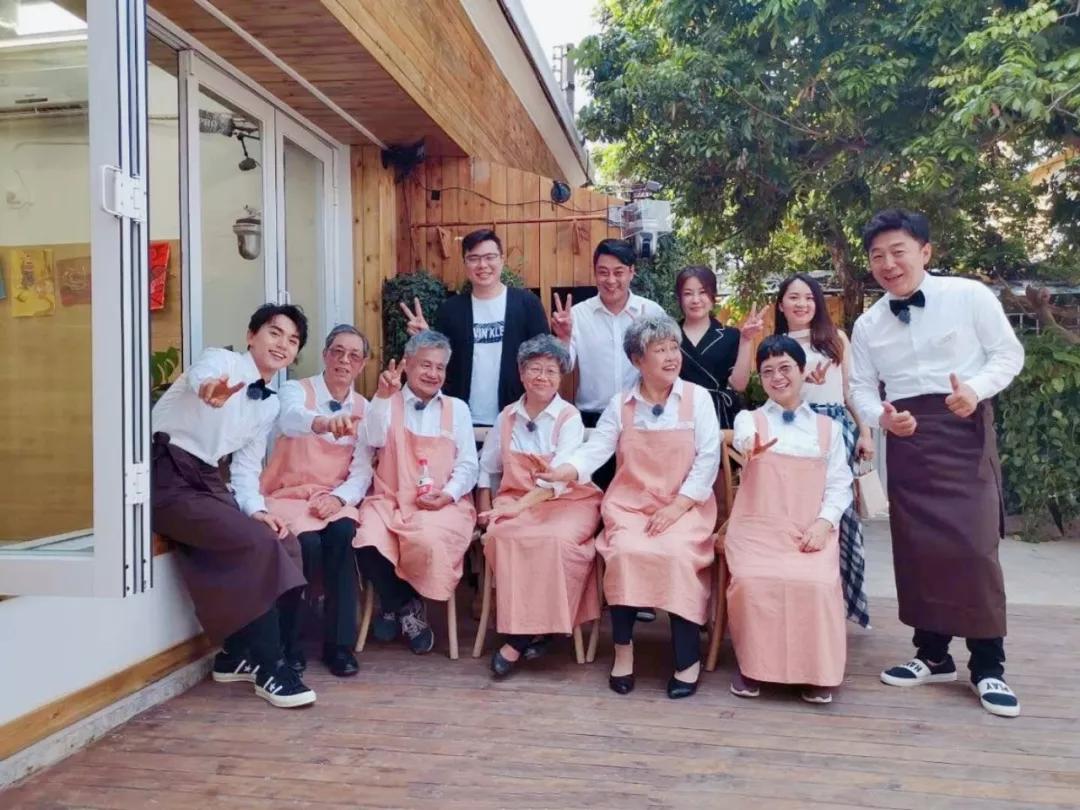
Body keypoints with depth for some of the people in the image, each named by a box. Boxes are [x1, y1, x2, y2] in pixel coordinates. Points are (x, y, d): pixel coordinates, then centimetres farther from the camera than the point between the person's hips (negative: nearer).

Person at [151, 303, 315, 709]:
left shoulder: (270, 404, 15)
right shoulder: (221, 360, -6)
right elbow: (201, 374, -33)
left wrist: (256, 508, -4)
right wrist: (210, 389, -59)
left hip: (206, 479, 8)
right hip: (166, 474, -8)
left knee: (283, 543, -7)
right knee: (257, 544, -22)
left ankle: (238, 654, 7)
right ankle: (268, 667, -11)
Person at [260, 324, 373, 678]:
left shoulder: (363, 408, 7)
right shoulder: (295, 390, -4)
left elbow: (362, 471, 1)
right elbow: (291, 419, -30)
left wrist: (339, 497, -20)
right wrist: (324, 422, -53)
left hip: (334, 500, 2)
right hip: (287, 496, -2)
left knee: (343, 534, -30)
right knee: (307, 543, -31)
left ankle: (339, 644, -18)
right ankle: (287, 642, -8)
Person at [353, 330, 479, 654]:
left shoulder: (457, 408, 12)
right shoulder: (389, 403, 11)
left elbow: (468, 464, 5)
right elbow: (374, 440, -11)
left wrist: (448, 494, -12)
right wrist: (382, 395, -20)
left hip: (442, 504, 0)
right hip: (390, 499, 1)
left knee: (429, 541, -33)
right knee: (368, 543, -29)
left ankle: (395, 606, 1)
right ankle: (406, 606, 2)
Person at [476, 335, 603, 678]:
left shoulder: (569, 417, -3)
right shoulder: (507, 416, 10)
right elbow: (487, 466, 19)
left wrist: (519, 507, -29)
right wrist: (485, 507, 4)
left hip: (569, 501, -3)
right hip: (517, 499, 3)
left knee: (557, 538, -34)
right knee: (501, 534, -30)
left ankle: (522, 635, -19)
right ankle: (528, 628, -19)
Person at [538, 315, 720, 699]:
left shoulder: (697, 398, -1)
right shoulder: (620, 404, 4)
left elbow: (708, 459, -6)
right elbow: (595, 450, -5)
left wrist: (677, 506, -15)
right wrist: (562, 472, -27)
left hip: (685, 505, -1)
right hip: (630, 503, 1)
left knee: (677, 554, -29)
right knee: (625, 552, -27)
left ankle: (689, 658, -11)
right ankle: (623, 646, -5)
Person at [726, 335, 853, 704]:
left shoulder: (828, 427, 14)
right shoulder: (748, 419, 8)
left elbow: (839, 485, 8)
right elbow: (744, 440, -19)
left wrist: (824, 522, -11)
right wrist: (752, 447, -45)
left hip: (811, 531, 1)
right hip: (756, 527, -1)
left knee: (817, 583, -29)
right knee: (752, 581, -29)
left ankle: (815, 671, -5)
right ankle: (751, 663, -4)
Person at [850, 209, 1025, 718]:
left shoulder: (969, 296, -3)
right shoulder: (868, 325, 8)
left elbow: (1008, 353, 0)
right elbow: (862, 388, 9)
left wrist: (976, 389, -18)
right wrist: (882, 417, -12)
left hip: (965, 431, -4)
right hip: (906, 438, 4)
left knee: (973, 544, -9)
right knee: (916, 547, 6)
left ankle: (987, 666, 7)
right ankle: (932, 655, 22)